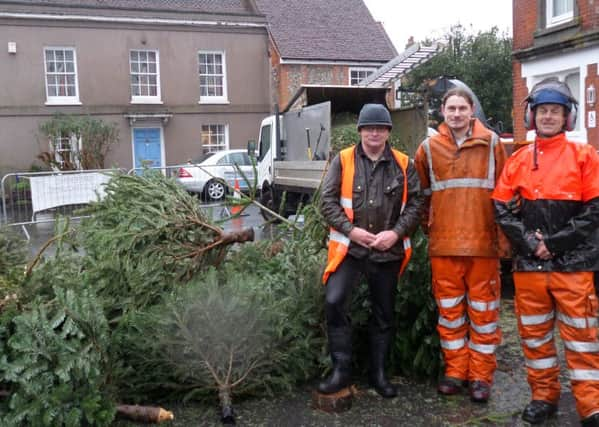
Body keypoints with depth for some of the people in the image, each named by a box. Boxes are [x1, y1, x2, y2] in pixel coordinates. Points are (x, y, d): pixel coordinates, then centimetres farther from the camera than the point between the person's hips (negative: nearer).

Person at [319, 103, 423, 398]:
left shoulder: (403, 164, 5)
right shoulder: (343, 160, 2)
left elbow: (414, 203, 4)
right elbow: (327, 200, -2)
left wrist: (396, 232, -11)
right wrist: (350, 229, -13)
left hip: (388, 251, 2)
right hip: (349, 247, -1)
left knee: (384, 314, 11)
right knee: (334, 302, -16)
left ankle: (378, 373, 27)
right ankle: (341, 369, 1)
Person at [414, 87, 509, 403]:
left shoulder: (491, 143, 3)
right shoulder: (428, 148, 6)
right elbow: (421, 194, 13)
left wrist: (504, 235, 0)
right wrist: (428, 226, 9)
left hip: (483, 241, -1)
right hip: (443, 244, 1)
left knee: (483, 311, 6)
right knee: (449, 311, 9)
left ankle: (481, 376, 19)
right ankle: (455, 371, 24)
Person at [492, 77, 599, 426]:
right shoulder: (518, 160, 9)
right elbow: (502, 209, 5)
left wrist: (553, 242, -11)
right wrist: (529, 241, -9)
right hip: (529, 263, 3)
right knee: (534, 334, 12)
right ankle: (544, 396, 28)